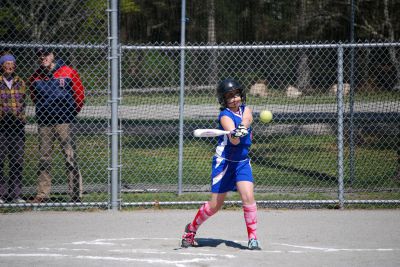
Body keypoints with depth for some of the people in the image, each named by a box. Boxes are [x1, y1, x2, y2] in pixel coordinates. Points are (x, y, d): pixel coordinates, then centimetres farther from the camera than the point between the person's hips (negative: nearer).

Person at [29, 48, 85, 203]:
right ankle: (42, 194, 11)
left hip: (64, 121, -4)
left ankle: (76, 194, -4)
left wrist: (72, 112, 5)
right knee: (44, 159, 6)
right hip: (44, 122, 4)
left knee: (70, 157, -5)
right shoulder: (35, 77, 6)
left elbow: (80, 93, 2)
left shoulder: (68, 73, -4)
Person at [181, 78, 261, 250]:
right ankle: (191, 229, 23)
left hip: (242, 162, 4)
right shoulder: (225, 116, -15)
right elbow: (234, 141, -30)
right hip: (224, 163, -4)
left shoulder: (245, 110, 4)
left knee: (248, 196, -15)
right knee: (215, 205, 0)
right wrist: (235, 134, -53)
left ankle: (252, 238, -8)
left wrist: (242, 129, -41)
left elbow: (247, 119, -20)